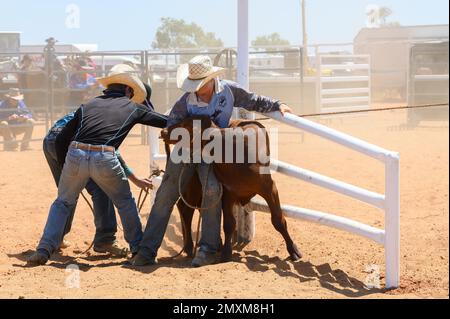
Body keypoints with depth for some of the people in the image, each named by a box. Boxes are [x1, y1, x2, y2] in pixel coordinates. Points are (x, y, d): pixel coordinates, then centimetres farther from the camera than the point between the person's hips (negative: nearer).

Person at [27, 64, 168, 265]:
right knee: (125, 202, 22)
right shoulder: (132, 108, 19)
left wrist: (65, 167, 31)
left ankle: (44, 250, 11)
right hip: (105, 159, -2)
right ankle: (138, 247, 28)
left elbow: (60, 140, 21)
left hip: (75, 156, 2)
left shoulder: (88, 106, 25)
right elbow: (166, 121, 27)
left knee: (63, 203, 21)